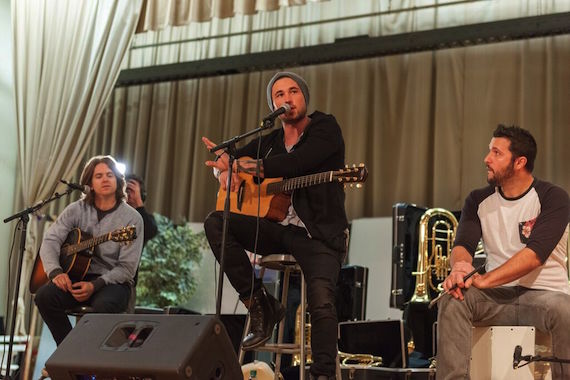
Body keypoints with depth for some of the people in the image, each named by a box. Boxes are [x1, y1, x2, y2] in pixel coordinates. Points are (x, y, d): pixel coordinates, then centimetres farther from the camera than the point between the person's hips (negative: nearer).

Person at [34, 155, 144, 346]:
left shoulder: (131, 218, -5)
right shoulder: (77, 210, 5)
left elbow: (127, 269, -9)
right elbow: (50, 240, -3)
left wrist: (95, 285, -22)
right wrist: (55, 272, -22)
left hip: (113, 281, -3)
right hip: (77, 275, 3)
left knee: (102, 305, -36)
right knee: (45, 295, -25)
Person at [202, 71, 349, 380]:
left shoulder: (326, 129, -3)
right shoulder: (269, 140, 15)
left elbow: (294, 163, -21)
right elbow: (227, 161, 22)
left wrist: (237, 164, -17)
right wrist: (224, 172, -6)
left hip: (318, 234, -6)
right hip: (277, 229, 6)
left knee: (321, 301, -30)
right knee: (215, 222, -15)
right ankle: (260, 305, -10)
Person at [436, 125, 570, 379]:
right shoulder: (478, 200, 9)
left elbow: (536, 253, -18)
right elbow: (463, 244, -2)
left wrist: (485, 280, -29)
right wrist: (460, 265, -29)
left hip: (544, 293, -3)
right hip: (497, 296, 3)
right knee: (451, 301, -26)